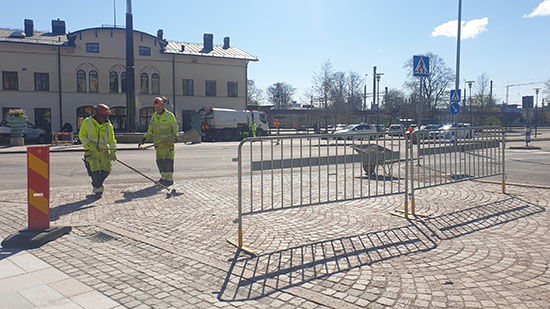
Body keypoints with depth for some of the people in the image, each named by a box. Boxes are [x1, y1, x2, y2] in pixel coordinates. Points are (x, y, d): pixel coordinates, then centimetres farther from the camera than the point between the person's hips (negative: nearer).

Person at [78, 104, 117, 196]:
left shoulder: (108, 125, 6)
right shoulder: (87, 122, -1)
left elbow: (111, 140, 4)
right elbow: (81, 135, 2)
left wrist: (113, 151, -9)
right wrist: (89, 144, -14)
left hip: (104, 151, 3)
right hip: (91, 151, -3)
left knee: (106, 170, -1)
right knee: (95, 170, -15)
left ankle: (96, 184, 28)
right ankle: (98, 189, 6)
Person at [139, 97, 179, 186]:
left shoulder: (170, 115, -3)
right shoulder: (154, 116, 13)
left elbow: (175, 128, 1)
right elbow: (151, 130, 17)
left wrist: (175, 136, -17)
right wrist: (144, 139, 8)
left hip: (168, 142, -6)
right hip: (158, 143, 6)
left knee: (168, 160, -9)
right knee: (160, 161, 7)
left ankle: (169, 179, -4)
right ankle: (164, 177, 18)